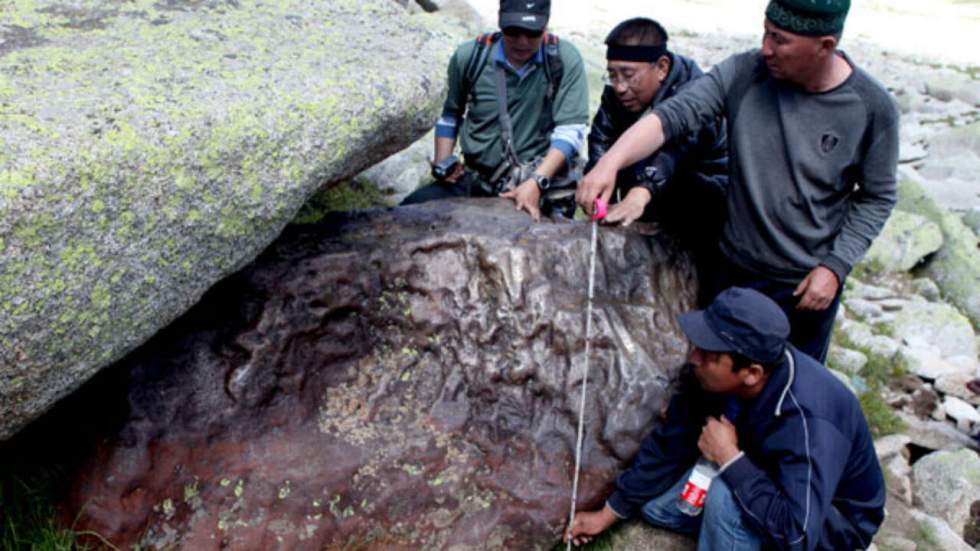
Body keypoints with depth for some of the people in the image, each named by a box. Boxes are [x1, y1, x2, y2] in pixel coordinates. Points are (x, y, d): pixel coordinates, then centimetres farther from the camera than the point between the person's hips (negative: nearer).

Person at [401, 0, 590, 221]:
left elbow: (571, 129, -13)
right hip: (475, 179, 3)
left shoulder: (565, 59, -8)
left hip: (541, 181, -2)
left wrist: (537, 182, -25)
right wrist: (442, 163, 3)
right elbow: (450, 114, 16)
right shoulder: (469, 56, 0)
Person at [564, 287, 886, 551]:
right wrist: (609, 513, -1)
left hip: (832, 520, -6)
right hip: (770, 480, 7)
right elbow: (669, 444, -7)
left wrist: (729, 458, -34)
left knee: (727, 496, -34)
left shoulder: (807, 419, -40)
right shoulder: (711, 377, -19)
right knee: (653, 503, 0)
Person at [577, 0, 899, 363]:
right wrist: (611, 162, -35)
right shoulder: (743, 73, -12)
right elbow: (671, 116, -20)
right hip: (735, 268, 2)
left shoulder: (872, 108, -13)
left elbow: (877, 197, -4)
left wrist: (836, 265, -12)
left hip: (806, 283, -1)